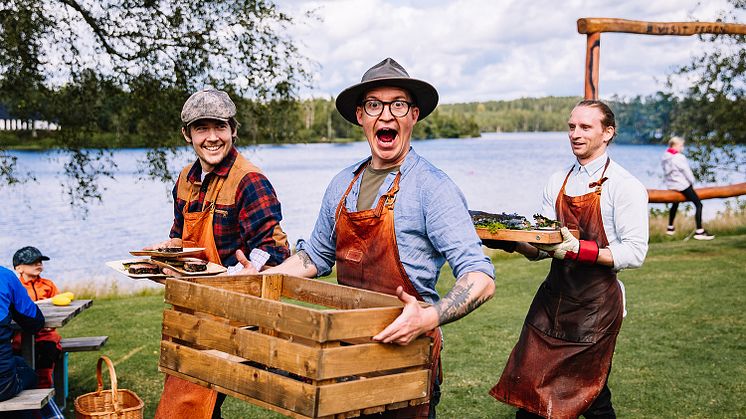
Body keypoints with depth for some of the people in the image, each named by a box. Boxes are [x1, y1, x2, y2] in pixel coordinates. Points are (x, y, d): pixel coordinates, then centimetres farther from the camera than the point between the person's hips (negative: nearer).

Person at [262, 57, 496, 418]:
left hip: (404, 346, -6)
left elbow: (480, 279, -21)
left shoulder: (432, 187, -14)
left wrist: (430, 318, -37)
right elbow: (317, 254, 20)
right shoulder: (343, 185, 6)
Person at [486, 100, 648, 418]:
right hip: (554, 296, 5)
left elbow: (634, 253, -15)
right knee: (529, 393, 6)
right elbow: (541, 249, 11)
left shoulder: (625, 186, -8)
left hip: (596, 304, -5)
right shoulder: (557, 182, 10)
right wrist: (514, 243, -9)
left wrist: (579, 249, -25)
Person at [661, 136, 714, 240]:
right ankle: (699, 231, -12)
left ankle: (670, 228, 37)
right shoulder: (679, 157, -19)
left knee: (675, 204, 29)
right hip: (682, 185, -9)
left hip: (671, 185, 9)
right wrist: (692, 182, 2)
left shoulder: (665, 157, 5)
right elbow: (686, 171, -15)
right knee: (698, 204, -7)